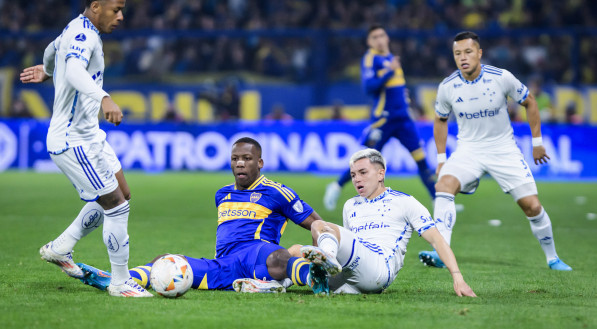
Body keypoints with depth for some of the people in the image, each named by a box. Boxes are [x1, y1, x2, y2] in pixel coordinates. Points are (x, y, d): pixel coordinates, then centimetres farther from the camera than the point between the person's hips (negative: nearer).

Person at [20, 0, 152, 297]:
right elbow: (74, 72, -42)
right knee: (116, 206, -8)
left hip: (88, 135, 11)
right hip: (72, 141, -11)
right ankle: (120, 283, 3)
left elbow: (54, 48, 34)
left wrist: (46, 70, 56)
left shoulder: (75, 29, 11)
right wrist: (103, 98, -58)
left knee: (121, 194, 17)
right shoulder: (84, 33, -20)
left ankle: (59, 249, 25)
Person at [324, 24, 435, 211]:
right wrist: (390, 71, -25)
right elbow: (369, 87, -20)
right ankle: (337, 187, 18)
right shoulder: (370, 59, -7)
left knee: (421, 159, -1)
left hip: (403, 118, 6)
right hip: (382, 118, -6)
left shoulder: (391, 58, 16)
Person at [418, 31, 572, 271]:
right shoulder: (447, 87, -9)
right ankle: (440, 253, -34)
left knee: (532, 207, -6)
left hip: (504, 150, -1)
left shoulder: (502, 78, -15)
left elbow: (529, 102, 3)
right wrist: (441, 158, 7)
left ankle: (552, 258, 17)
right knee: (444, 185, -28)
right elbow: (440, 120, 10)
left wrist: (537, 141, 5)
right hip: (468, 150, 1)